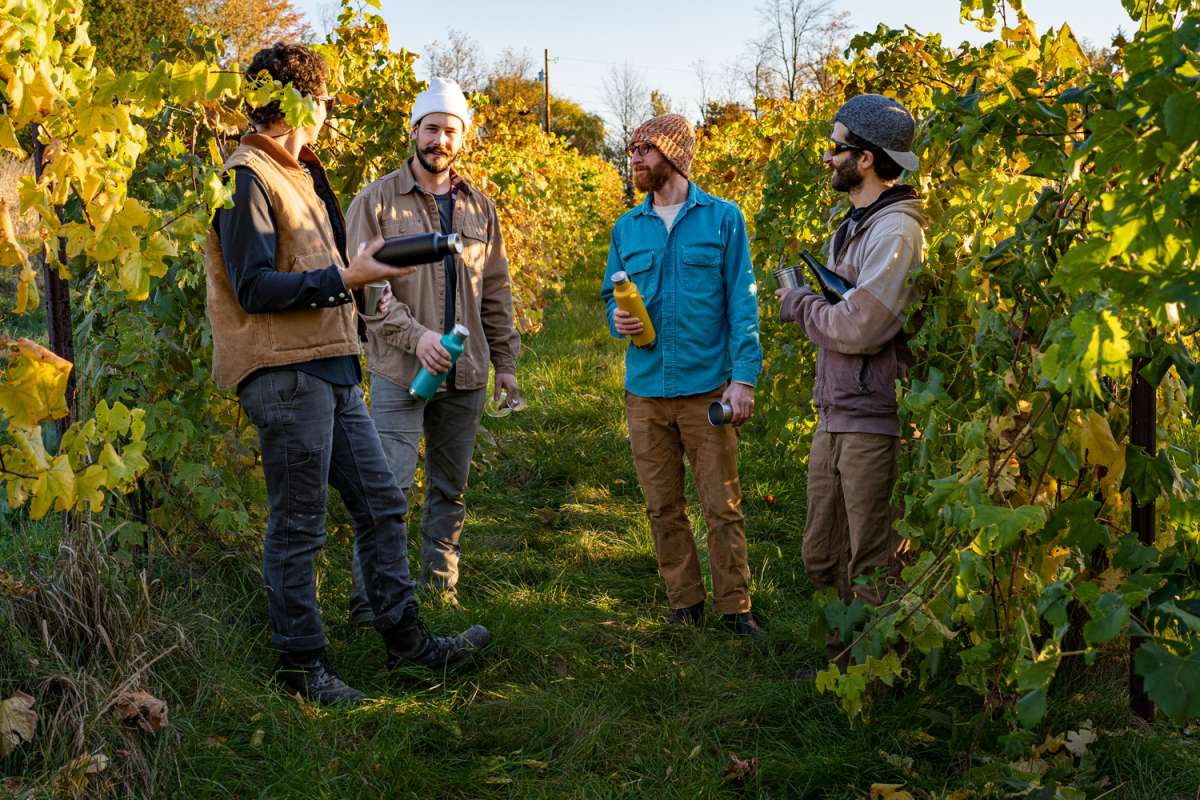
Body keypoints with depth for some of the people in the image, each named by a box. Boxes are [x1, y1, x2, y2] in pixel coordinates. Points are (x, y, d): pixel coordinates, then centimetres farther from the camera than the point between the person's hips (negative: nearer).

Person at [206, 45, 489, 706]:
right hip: (284, 375, -10)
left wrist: (358, 269, 11)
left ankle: (405, 638, 22)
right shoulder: (247, 179, -11)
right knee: (297, 527, 1)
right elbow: (255, 288, -19)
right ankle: (300, 663, 14)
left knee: (381, 503, 12)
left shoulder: (296, 174, 19)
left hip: (330, 372, 10)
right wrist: (346, 278, -19)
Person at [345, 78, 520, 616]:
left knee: (451, 489, 12)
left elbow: (496, 292, 16)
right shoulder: (377, 201, -2)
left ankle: (441, 586, 23)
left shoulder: (479, 207, 13)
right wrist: (414, 334, -20)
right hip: (400, 371, -5)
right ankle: (369, 601, -3)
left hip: (467, 374, 5)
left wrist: (505, 361, 13)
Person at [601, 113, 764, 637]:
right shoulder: (626, 228, 11)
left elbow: (742, 303, -3)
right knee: (663, 508, 11)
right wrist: (618, 320, -7)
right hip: (645, 390, 4)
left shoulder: (723, 218, 0)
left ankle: (734, 606, 13)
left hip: (706, 387, -4)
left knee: (722, 507, 0)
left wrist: (744, 377, -12)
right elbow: (612, 297, 18)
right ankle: (684, 602, 24)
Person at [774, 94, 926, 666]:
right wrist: (808, 301, -1)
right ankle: (848, 648, 32)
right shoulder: (852, 226, 17)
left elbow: (859, 328, -22)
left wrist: (797, 303, -7)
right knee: (822, 559, 17)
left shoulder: (896, 231, -15)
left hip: (874, 421, -9)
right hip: (834, 416, 10)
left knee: (871, 569, 2)